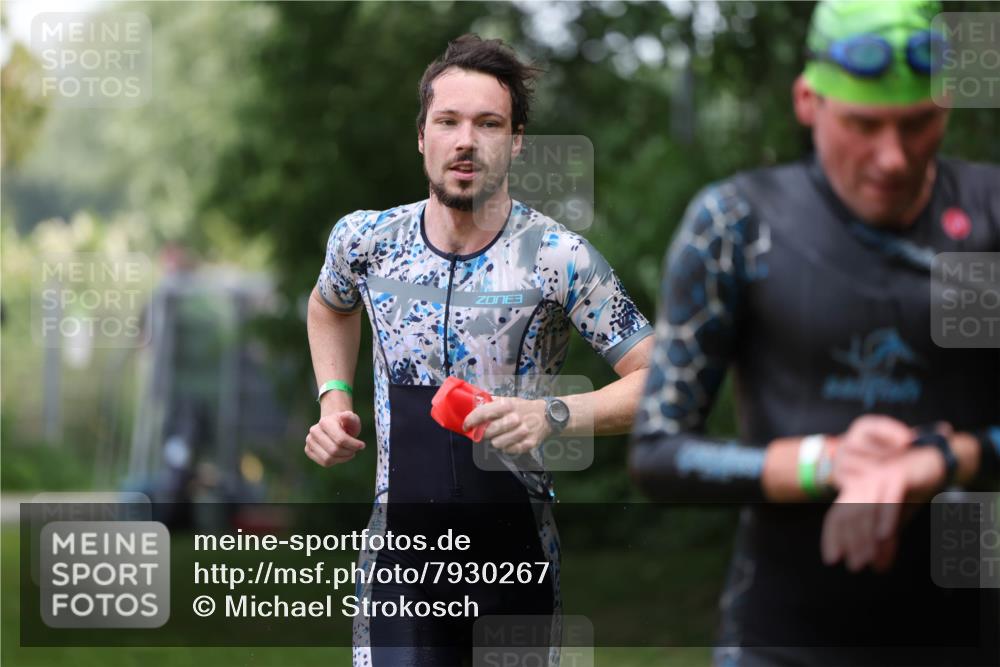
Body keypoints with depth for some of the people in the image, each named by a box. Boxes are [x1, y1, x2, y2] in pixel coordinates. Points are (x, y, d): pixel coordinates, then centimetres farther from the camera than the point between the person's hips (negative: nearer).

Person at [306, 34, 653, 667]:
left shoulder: (559, 258, -12)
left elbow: (656, 378, -10)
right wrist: (334, 398, 8)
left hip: (518, 561, -1)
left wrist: (556, 416, -25)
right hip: (399, 562, 2)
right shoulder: (365, 239, 0)